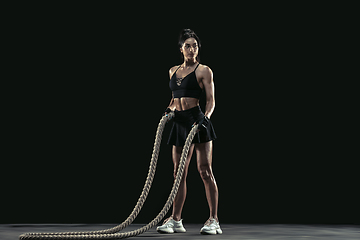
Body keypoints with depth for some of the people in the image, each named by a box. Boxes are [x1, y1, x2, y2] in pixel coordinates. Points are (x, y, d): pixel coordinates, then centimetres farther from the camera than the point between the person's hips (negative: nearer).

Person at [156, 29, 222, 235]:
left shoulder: (204, 71, -2)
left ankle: (214, 221, -2)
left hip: (198, 120, -6)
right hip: (180, 123, 6)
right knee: (179, 173, 8)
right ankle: (176, 220, 15)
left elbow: (211, 100, -7)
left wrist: (206, 116, -24)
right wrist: (169, 109, 5)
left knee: (205, 171, -6)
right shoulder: (173, 71, 16)